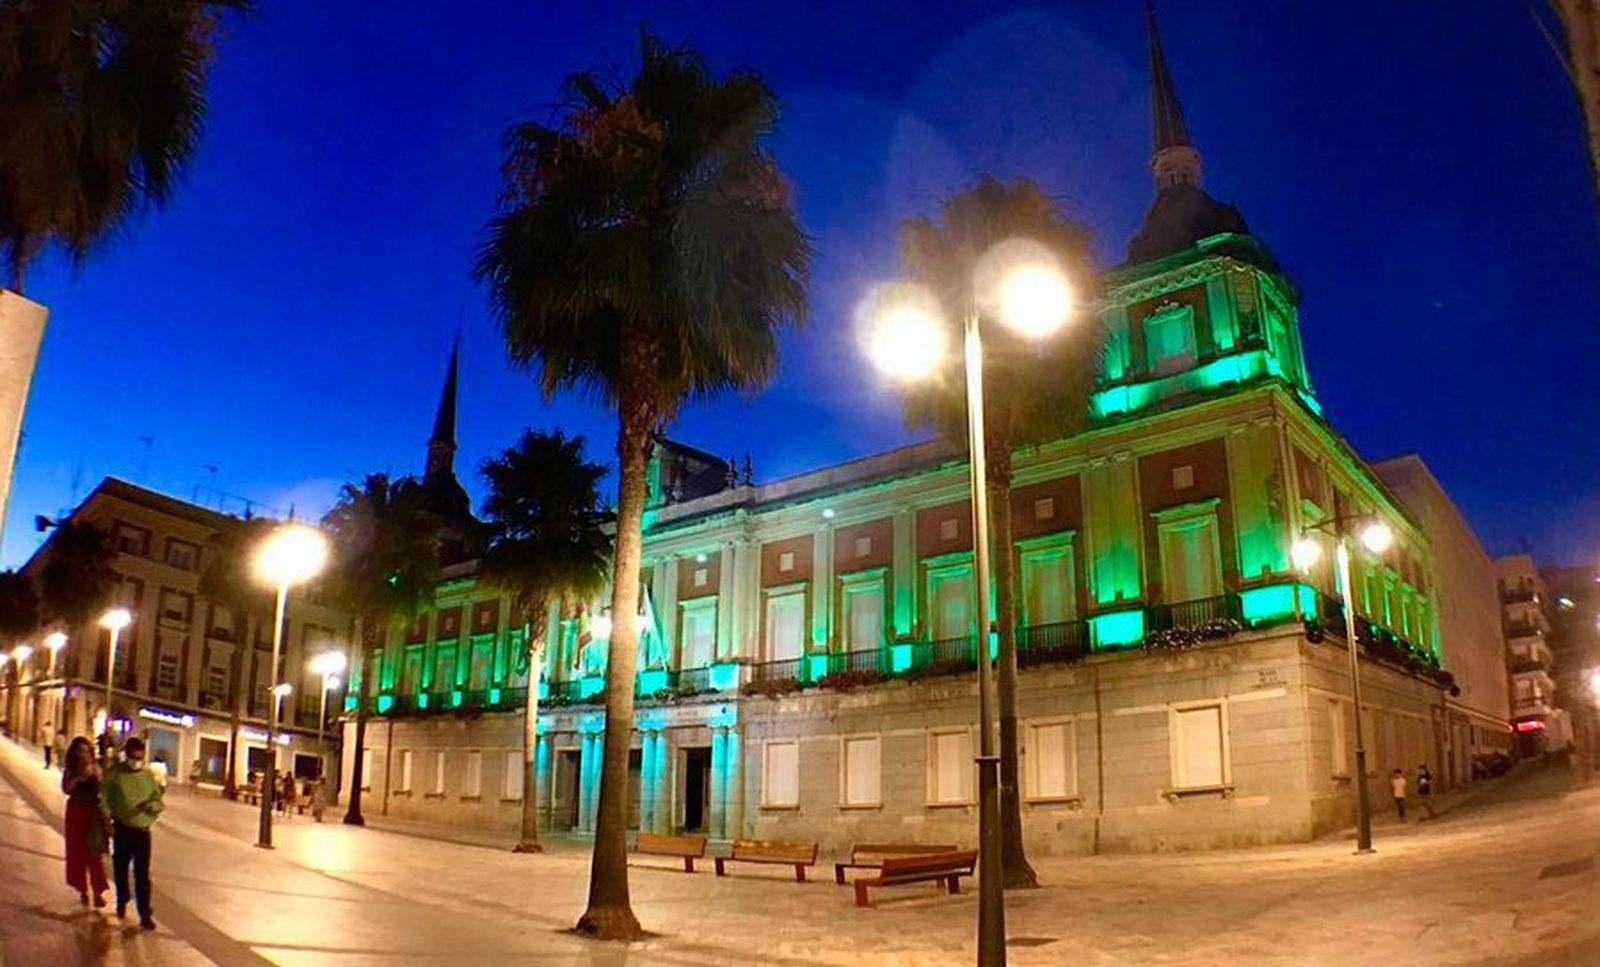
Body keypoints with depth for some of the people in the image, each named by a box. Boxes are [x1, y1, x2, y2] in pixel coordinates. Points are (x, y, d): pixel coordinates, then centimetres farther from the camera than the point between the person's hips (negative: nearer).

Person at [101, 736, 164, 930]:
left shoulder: (148, 775, 3)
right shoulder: (114, 773, -4)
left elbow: (158, 801, 8)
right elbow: (104, 798, -4)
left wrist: (152, 805, -14)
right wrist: (107, 821, -13)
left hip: (142, 831, 0)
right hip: (122, 829, 0)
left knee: (142, 874, -3)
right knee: (120, 869, 15)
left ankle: (145, 914, -1)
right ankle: (122, 902, 40)